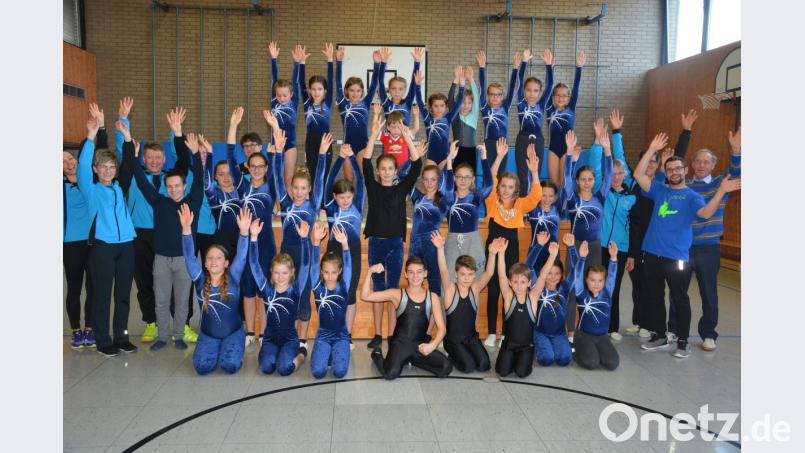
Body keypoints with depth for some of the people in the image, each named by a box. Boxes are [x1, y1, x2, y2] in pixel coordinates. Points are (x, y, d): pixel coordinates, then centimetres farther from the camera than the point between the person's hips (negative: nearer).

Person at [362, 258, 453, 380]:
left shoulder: (432, 297, 7)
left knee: (446, 367, -19)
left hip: (420, 345, 3)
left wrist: (432, 345, -13)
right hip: (399, 343, -3)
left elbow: (441, 328, 5)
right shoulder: (397, 294, 1)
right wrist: (370, 272, -17)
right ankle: (377, 354, 8)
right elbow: (365, 296, -6)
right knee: (391, 373, -29)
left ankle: (413, 360, 9)